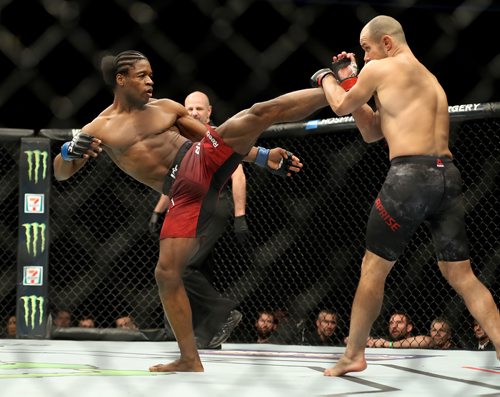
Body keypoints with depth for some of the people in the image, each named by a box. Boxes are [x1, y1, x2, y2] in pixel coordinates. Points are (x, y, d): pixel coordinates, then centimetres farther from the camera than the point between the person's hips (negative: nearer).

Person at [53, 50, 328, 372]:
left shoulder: (166, 108, 15)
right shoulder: (100, 129, 11)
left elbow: (213, 137, 18)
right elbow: (60, 173, 8)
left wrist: (263, 157, 11)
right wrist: (70, 151, -17)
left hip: (206, 160, 0)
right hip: (185, 194, 0)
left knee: (262, 112, -19)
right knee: (167, 273, -8)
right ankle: (191, 361, 3)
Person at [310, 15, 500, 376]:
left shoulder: (380, 69, 1)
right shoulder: (428, 78, 26)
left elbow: (342, 107, 14)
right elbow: (373, 132, 30)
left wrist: (327, 79, 33)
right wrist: (350, 82, 27)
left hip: (410, 175, -7)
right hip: (447, 175, 7)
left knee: (373, 269, 8)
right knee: (461, 276, 6)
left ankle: (353, 355, 18)